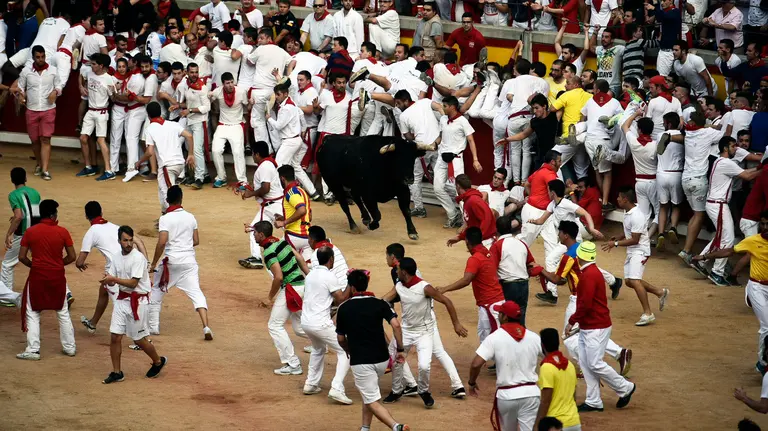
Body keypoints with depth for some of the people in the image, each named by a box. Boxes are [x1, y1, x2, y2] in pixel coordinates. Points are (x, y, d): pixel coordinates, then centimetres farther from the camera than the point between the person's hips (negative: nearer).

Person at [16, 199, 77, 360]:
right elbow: (71, 257, -4)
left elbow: (22, 257, -5)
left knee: (32, 314, 9)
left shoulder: (30, 232, -6)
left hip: (37, 277, -1)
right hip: (58, 277, 1)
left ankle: (32, 350, 4)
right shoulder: (62, 232, -6)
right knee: (63, 313, 17)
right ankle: (70, 347, 24)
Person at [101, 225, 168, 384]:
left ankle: (158, 361, 28)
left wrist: (114, 279, -27)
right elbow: (111, 280, 6)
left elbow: (133, 283, -21)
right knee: (115, 336, 1)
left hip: (137, 301, -6)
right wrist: (107, 280, -17)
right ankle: (116, 372, 12)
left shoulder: (138, 258, -17)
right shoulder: (116, 258, 5)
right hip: (121, 299, 6)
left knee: (139, 339, 3)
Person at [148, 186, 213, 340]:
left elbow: (162, 242, -18)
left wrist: (154, 263, -10)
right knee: (196, 293, 1)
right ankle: (206, 327, -15)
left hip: (171, 262, -3)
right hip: (189, 261, 3)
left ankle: (153, 327, 21)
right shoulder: (190, 217, 5)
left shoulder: (165, 219, -10)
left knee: (156, 291, 17)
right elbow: (196, 241, 9)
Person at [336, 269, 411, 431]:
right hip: (382, 360, 4)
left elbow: (341, 339, 8)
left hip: (360, 361, -4)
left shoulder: (344, 308, 0)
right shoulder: (379, 304, 2)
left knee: (373, 402, -5)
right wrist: (400, 349, -2)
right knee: (369, 393, 28)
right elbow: (395, 325, -10)